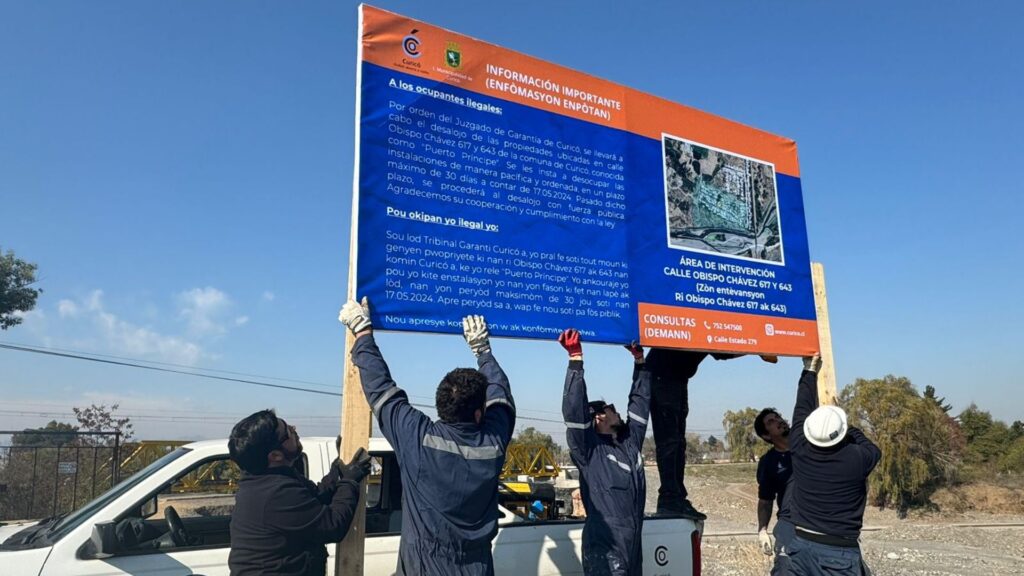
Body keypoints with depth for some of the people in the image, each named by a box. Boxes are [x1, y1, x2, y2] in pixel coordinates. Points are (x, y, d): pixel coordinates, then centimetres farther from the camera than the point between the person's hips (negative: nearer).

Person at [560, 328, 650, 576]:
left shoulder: (631, 441, 13)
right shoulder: (588, 447, -6)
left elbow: (640, 401, 20)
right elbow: (574, 410, -20)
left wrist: (639, 360, 21)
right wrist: (576, 359, -24)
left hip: (633, 547, 7)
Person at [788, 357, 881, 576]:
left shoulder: (800, 451, -8)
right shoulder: (856, 460, -16)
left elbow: (802, 411, 9)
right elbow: (873, 449, 10)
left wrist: (810, 371, 20)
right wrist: (845, 427, 21)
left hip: (801, 546, 4)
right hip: (839, 553, -3)